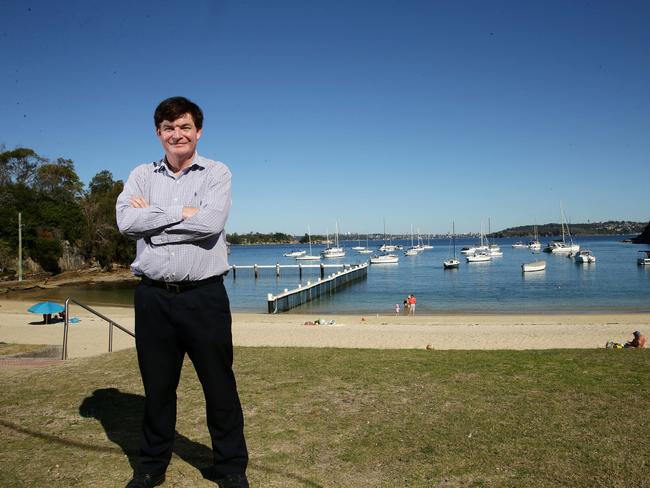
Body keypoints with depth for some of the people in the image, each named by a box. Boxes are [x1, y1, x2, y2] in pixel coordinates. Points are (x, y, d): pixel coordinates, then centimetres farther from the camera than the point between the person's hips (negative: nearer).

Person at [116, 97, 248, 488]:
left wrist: (151, 215, -8)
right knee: (157, 385, 15)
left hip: (204, 295, -3)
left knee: (220, 384, 6)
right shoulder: (142, 175, 10)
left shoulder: (217, 173, 1)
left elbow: (211, 223, -17)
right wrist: (183, 212, -12)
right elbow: (126, 221, -7)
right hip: (153, 296, 3)